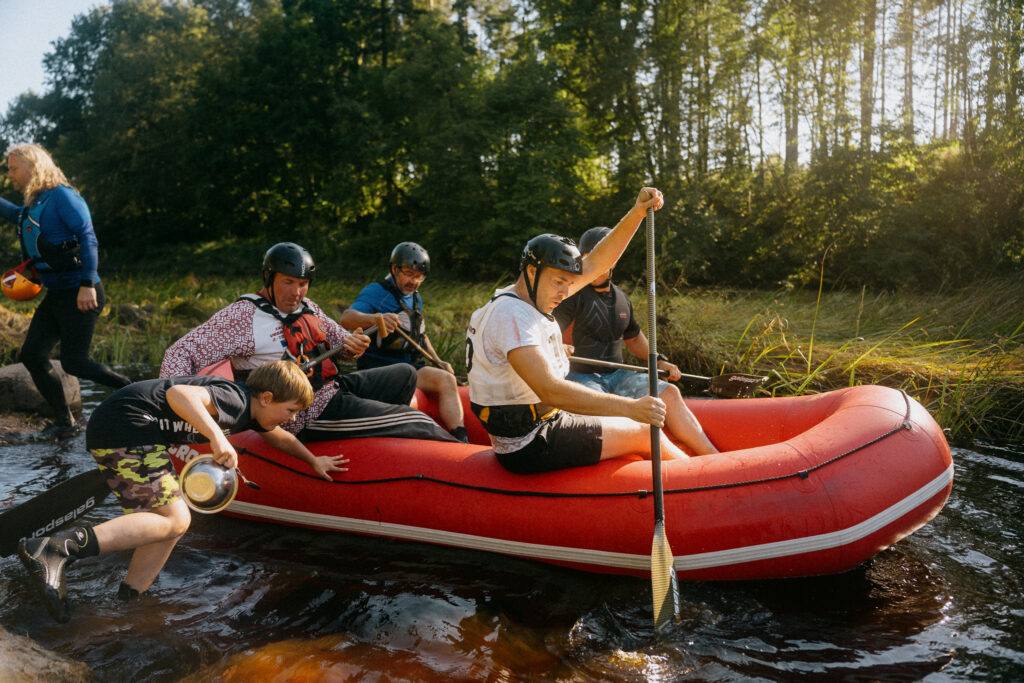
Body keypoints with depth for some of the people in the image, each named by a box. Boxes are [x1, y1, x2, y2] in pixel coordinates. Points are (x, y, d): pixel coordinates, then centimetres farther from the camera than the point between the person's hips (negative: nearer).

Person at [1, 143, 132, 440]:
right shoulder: (33, 205, 15)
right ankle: (64, 423, 14)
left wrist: (87, 285, -26)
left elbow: (88, 238, -20)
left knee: (74, 362, -9)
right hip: (56, 294, 9)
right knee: (32, 355, 5)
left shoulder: (62, 196, -11)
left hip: (80, 294, -9)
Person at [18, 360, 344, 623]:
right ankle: (55, 549, -25)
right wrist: (217, 436, -37)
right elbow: (179, 393, -30)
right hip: (125, 425, -11)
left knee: (171, 521, 11)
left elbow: (280, 436, 38)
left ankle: (126, 601, 10)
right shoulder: (235, 398, -13)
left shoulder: (250, 411, 18)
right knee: (173, 520, -14)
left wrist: (313, 460, 45)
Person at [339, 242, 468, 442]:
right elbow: (346, 318, -24)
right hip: (378, 369, -6)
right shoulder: (376, 292, -6)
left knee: (447, 379, -19)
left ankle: (460, 440, -27)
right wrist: (376, 318, -44)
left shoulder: (416, 299, 18)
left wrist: (437, 361, 16)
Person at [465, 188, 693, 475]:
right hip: (529, 447, -10)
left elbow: (595, 264, 9)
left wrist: (636, 214, -2)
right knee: (644, 433, 1)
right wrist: (630, 407, -36)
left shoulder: (532, 294, 7)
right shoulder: (512, 316, -24)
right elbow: (550, 390, -33)